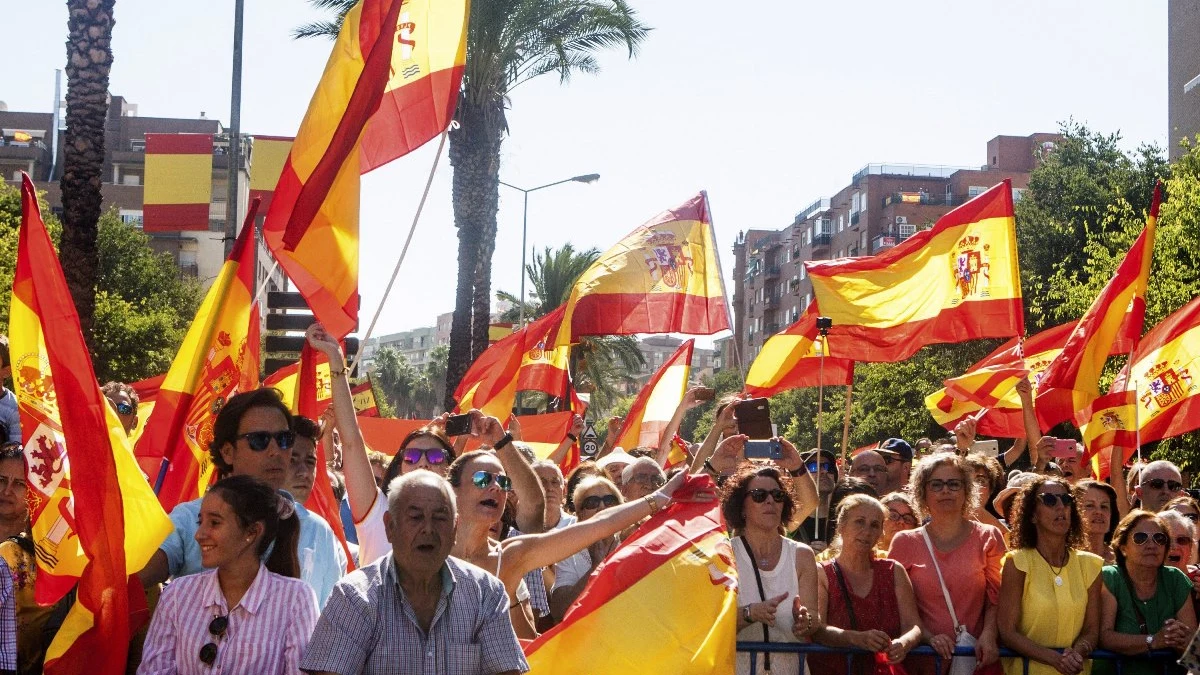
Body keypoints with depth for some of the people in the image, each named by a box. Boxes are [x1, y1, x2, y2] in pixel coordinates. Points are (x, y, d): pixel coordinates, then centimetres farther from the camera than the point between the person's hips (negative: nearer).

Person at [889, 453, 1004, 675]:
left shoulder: (988, 538, 6)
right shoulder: (904, 542, 5)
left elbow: (996, 597, 2)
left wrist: (988, 635, -14)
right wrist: (929, 637, -12)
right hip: (924, 657, 0)